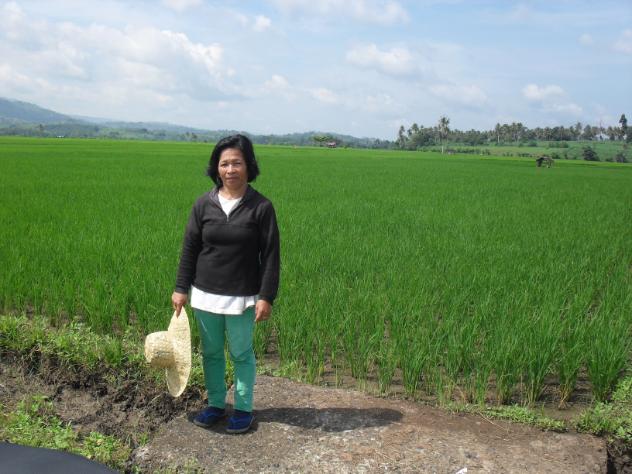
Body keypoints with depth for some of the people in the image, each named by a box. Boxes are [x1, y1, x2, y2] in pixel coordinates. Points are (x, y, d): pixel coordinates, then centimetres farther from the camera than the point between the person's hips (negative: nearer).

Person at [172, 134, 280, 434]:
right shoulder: (204, 203, -2)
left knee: (241, 354, 10)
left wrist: (266, 297, -12)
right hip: (205, 295, 3)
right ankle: (215, 404, 34)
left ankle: (244, 408, 27)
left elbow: (271, 255, -8)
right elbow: (190, 248, 4)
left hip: (242, 298, -3)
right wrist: (181, 288, 4)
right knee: (211, 353, 16)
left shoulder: (261, 207, -10)